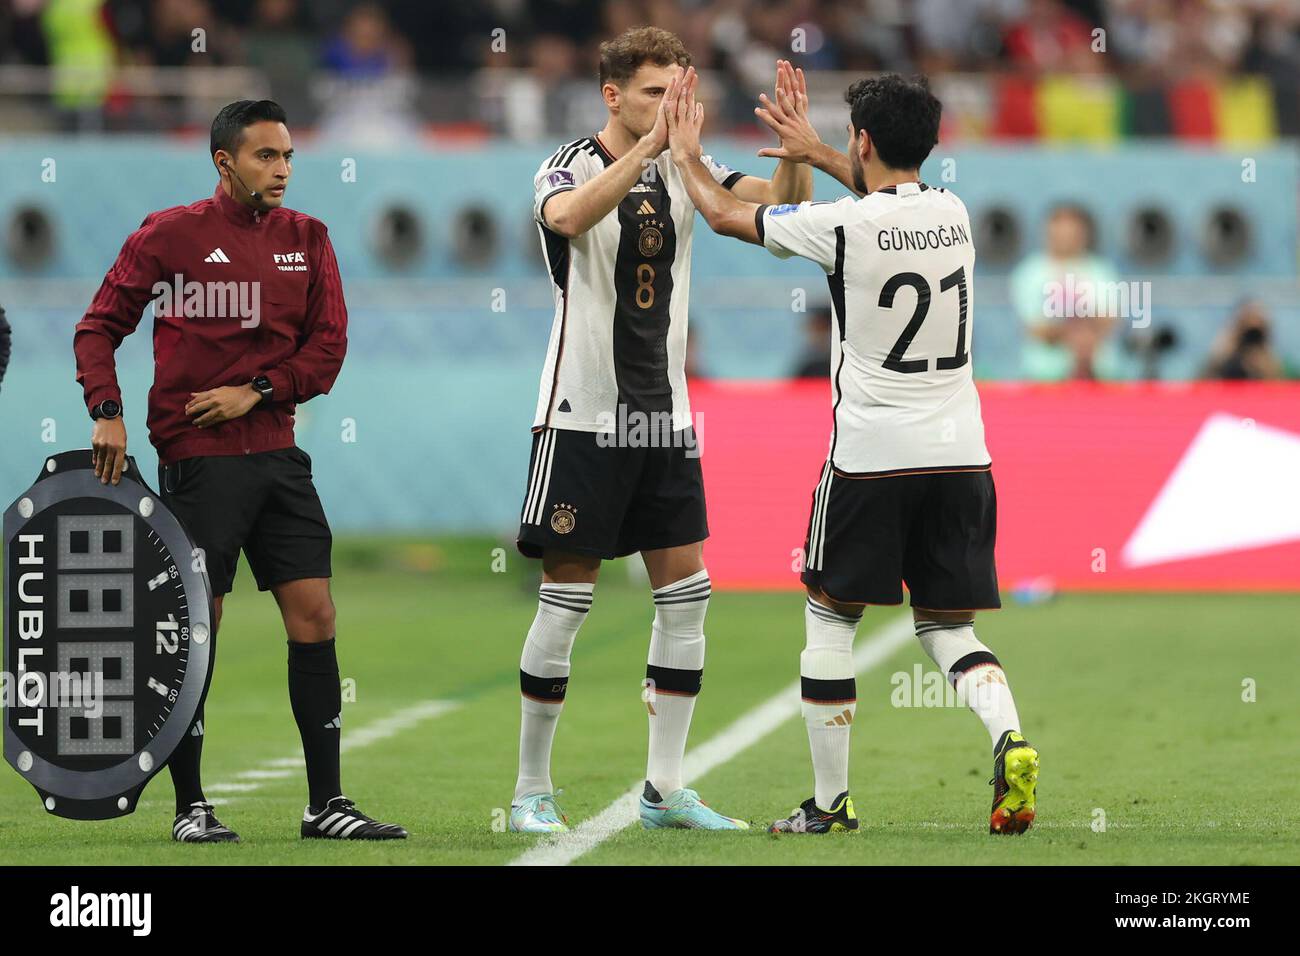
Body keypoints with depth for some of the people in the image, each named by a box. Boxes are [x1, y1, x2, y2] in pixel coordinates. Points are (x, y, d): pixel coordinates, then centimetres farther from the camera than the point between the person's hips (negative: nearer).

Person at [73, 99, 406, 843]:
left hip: (277, 454, 4)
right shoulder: (170, 235, -1)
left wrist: (257, 391, -7)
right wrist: (107, 412, -11)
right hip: (196, 456, -4)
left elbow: (328, 345, 7)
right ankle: (190, 806, 7)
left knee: (314, 617, -1)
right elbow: (100, 327, 3)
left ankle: (327, 804, 4)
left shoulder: (306, 238, 10)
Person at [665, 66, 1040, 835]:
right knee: (949, 628, 11)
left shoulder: (841, 226, -11)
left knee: (830, 620, 10)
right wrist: (814, 152, 37)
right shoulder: (953, 213, 5)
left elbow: (724, 214, 4)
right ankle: (1010, 740, -17)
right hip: (959, 454, 5)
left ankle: (830, 803, 12)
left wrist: (686, 155, 22)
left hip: (870, 460, -5)